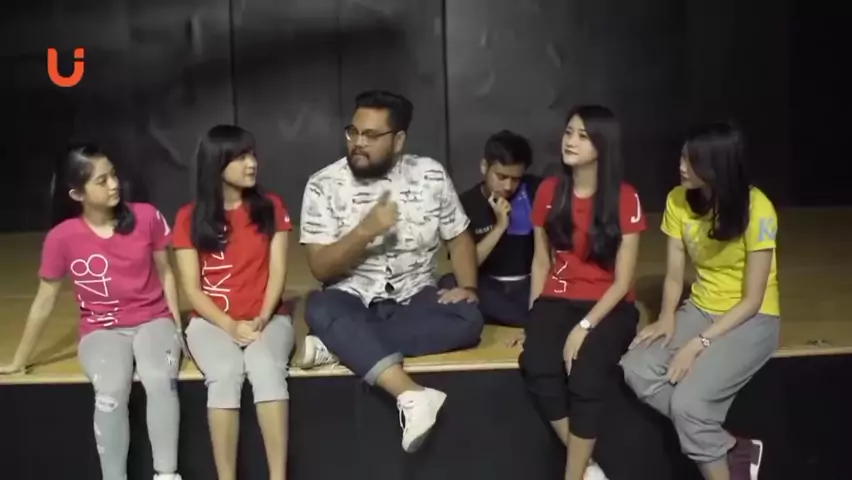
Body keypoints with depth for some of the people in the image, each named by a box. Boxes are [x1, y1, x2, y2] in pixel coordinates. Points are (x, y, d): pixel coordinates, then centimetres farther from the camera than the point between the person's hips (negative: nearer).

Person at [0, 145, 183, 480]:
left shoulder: (146, 217, -7)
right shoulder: (62, 238, -9)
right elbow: (44, 302, 2)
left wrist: (177, 327, -1)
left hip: (153, 321, 1)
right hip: (102, 330, 0)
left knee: (160, 380, -33)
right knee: (111, 391, -33)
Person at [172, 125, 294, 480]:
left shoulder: (271, 207, 6)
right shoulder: (190, 218, 2)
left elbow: (277, 272, 1)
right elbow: (192, 289, -1)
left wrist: (261, 320, -16)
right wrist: (231, 325, -15)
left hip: (267, 317, 0)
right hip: (213, 321, 0)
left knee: (266, 369, -33)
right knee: (225, 376, -32)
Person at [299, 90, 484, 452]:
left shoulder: (430, 175, -1)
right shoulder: (323, 185, -7)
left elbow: (459, 238, 7)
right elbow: (322, 268, -11)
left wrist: (468, 287, -11)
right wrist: (366, 230, -25)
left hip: (414, 299, 2)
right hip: (352, 302, -1)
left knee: (467, 318, -28)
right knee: (320, 309, -35)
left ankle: (340, 345, -29)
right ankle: (412, 396, -47)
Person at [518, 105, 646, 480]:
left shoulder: (625, 199, -7)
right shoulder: (550, 191, 4)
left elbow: (622, 281, -8)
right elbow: (541, 261, 10)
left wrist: (584, 327, -19)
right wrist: (534, 318, -1)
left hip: (608, 305, -2)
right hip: (558, 299, 3)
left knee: (587, 376, -33)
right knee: (538, 367, -29)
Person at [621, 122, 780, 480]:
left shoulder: (756, 210, -21)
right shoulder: (679, 201, -6)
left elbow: (752, 300, -19)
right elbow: (674, 275, 0)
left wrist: (699, 344, -25)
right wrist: (668, 317, -19)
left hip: (751, 319, -6)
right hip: (700, 309, 6)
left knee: (688, 403, -27)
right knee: (637, 370, -18)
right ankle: (734, 449, -5)